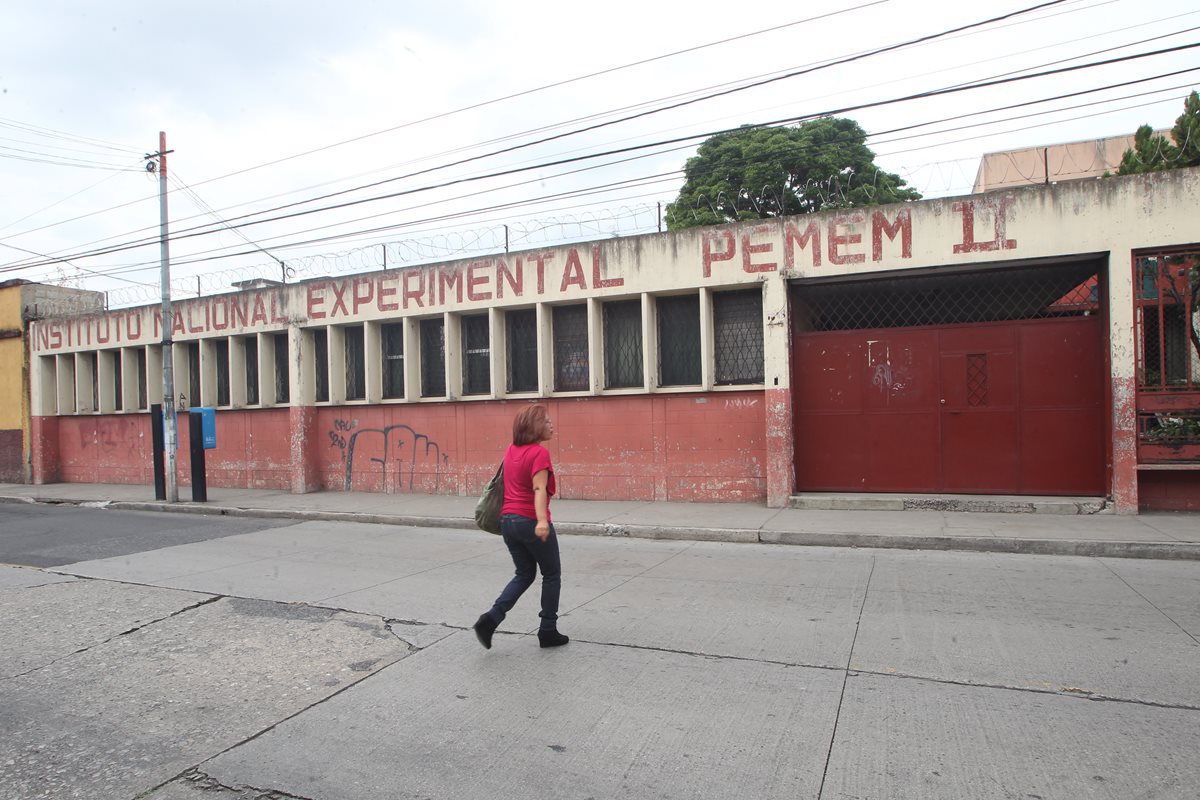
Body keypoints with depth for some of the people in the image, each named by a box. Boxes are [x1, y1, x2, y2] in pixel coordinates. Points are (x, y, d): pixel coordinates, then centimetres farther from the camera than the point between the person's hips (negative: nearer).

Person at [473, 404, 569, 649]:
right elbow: (539, 489, -27)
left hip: (508, 520, 7)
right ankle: (548, 631, 18)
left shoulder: (511, 450, 9)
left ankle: (491, 618, 2)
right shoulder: (540, 453, -14)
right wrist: (542, 521, -38)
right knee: (552, 575, 13)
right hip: (531, 522, -7)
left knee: (524, 575, 20)